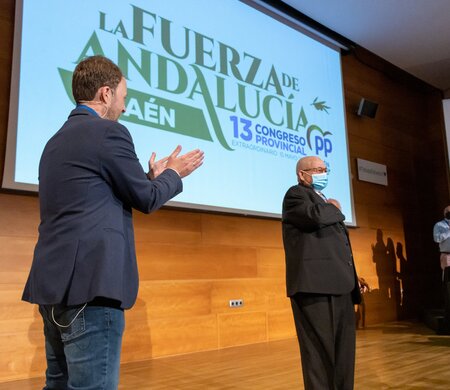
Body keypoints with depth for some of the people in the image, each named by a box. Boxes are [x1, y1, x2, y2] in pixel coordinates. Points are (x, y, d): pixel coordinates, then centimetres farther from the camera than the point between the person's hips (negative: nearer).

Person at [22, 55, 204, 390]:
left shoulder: (58, 139, 18)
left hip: (56, 282, 10)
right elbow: (147, 199, -3)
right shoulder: (109, 132, -9)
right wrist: (174, 174, 16)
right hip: (89, 284, -10)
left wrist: (153, 176, 26)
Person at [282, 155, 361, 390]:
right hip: (316, 285, -9)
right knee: (321, 351, -5)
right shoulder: (296, 194, 2)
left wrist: (350, 281, 17)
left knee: (343, 352, 13)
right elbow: (315, 215, -21)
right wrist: (334, 208, 1)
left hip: (339, 285, 9)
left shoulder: (323, 201, 28)